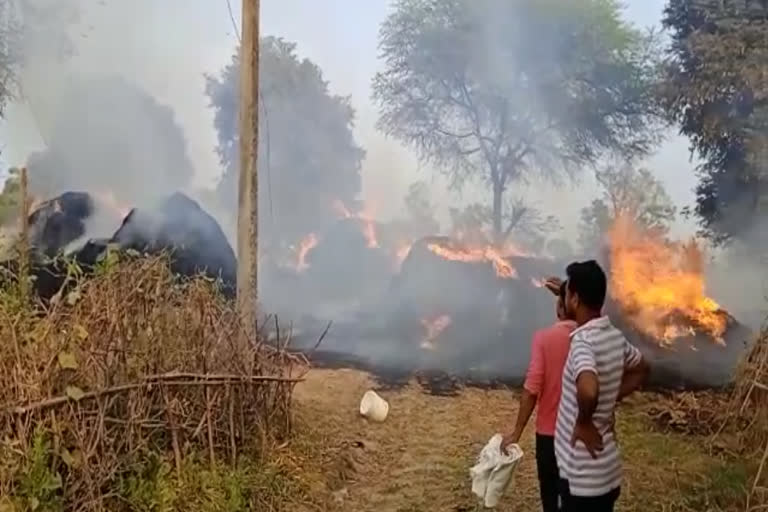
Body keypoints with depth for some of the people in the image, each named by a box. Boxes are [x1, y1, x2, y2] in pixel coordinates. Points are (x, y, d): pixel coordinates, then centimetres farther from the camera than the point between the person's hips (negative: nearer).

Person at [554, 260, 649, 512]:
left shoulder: (583, 341, -24)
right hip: (606, 469, 8)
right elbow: (641, 369, 23)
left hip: (584, 475, -8)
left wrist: (583, 423, -24)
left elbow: (588, 389, -44)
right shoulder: (615, 336, 3)